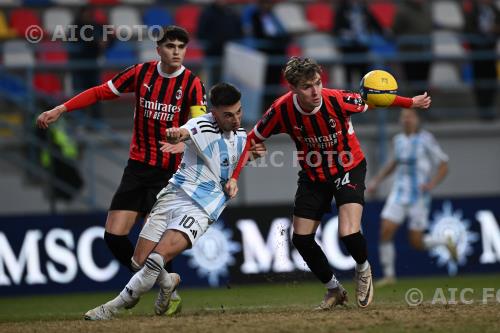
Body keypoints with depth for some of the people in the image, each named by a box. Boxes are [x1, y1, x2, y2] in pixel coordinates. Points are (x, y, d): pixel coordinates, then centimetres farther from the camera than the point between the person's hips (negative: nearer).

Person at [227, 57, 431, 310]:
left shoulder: (337, 100, -29)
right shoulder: (282, 110, -23)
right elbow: (253, 139, -7)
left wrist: (412, 103, -2)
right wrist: (235, 177, -13)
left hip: (348, 169, -3)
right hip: (313, 176, 3)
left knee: (348, 234, -21)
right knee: (301, 239, 1)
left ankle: (363, 269, 16)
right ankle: (334, 290, 25)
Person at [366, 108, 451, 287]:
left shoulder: (426, 139, -8)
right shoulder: (398, 140, 9)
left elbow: (443, 166, -5)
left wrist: (432, 183, -22)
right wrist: (376, 180, 22)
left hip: (419, 196, -5)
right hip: (398, 194, 5)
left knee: (416, 243, -3)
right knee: (386, 232, -11)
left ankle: (445, 242, 28)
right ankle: (389, 275, 0)